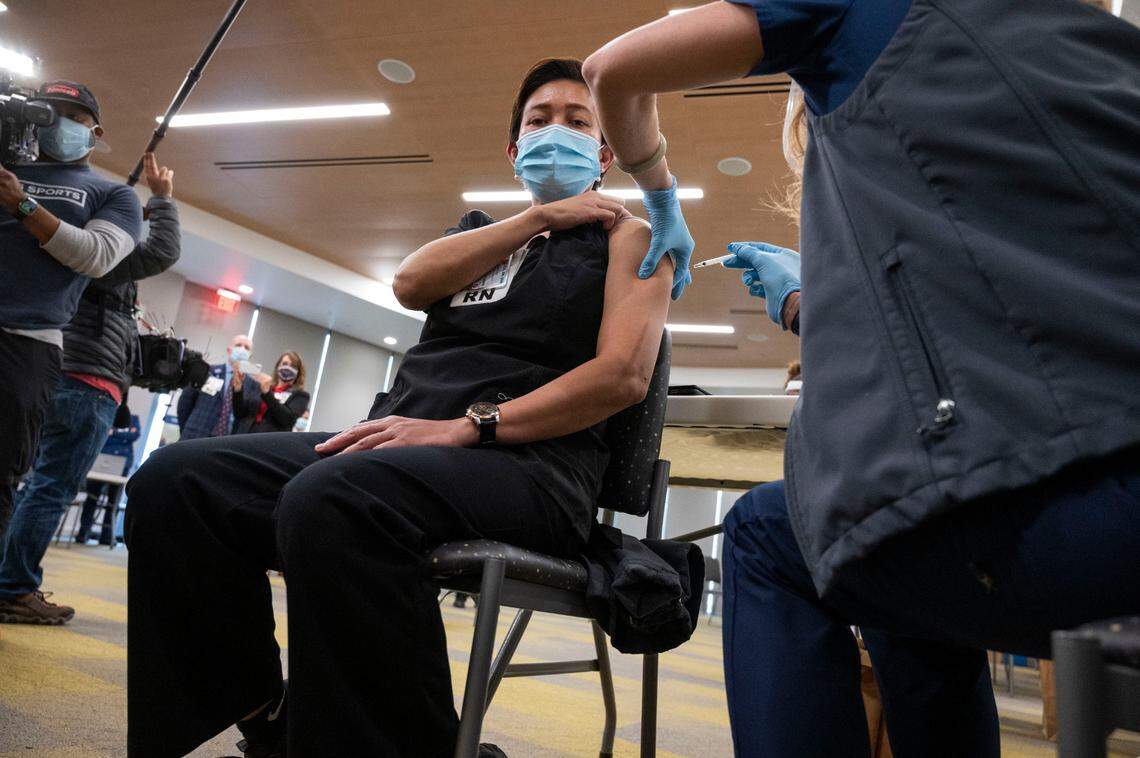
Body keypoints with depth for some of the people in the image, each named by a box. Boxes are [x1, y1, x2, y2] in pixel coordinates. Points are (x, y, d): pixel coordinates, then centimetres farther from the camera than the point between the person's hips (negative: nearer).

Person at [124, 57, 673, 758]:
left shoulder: (627, 237, 12)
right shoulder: (482, 229, 29)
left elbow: (624, 375, -6)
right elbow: (412, 283, 6)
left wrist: (468, 426, -16)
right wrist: (541, 217, 6)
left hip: (528, 462, -6)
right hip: (409, 441, 6)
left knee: (331, 501, -35)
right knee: (177, 481, -10)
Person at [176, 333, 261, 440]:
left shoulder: (253, 385, 7)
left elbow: (248, 415, -6)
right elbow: (185, 402, 9)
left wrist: (238, 388, -16)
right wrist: (186, 433, 7)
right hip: (196, 440, 0)